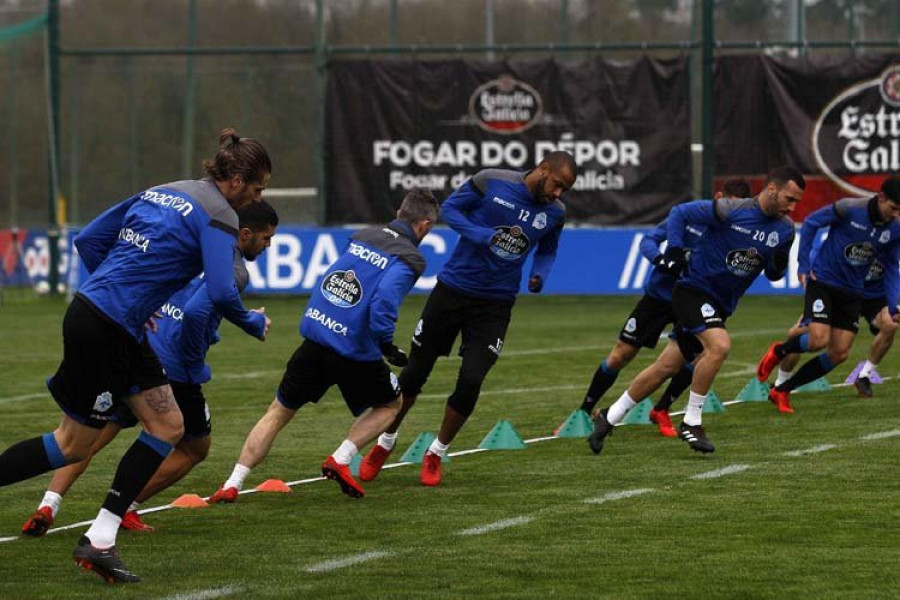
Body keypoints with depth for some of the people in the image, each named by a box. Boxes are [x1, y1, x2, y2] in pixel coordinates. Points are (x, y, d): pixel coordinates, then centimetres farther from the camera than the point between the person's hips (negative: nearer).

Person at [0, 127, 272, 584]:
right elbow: (221, 294, -20)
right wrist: (254, 324, 0)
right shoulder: (218, 216, -10)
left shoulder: (162, 193, 15)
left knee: (167, 426, 9)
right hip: (102, 331, -9)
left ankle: (99, 540, 8)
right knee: (73, 444, 2)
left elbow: (88, 240, 16)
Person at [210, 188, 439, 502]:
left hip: (314, 335, 5)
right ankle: (340, 460, 3)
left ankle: (232, 485, 6)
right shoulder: (410, 259, -7)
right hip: (355, 349, -5)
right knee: (390, 405, 23)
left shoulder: (361, 236, 14)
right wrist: (388, 347, -13)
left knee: (278, 412, 16)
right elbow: (383, 302, -23)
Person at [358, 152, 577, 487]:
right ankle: (385, 443, 30)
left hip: (494, 305, 2)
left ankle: (436, 453, 11)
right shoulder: (491, 182, -13)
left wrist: (539, 277, -7)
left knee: (470, 382, -11)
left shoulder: (555, 213, -2)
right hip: (453, 289, -2)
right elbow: (450, 208, -4)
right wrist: (485, 237, -19)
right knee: (415, 373, 8)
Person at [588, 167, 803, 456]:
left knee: (667, 367, 7)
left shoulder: (785, 230, 0)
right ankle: (691, 423, -16)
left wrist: (779, 264, -13)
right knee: (719, 344, -29)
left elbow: (773, 275, 9)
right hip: (694, 288, -6)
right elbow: (680, 213, -8)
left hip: (719, 304, 7)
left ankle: (609, 417, 20)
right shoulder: (731, 210, -18)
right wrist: (674, 248, -19)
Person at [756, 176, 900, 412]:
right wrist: (803, 265, -8)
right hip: (822, 281, -5)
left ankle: (782, 391, 14)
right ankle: (778, 351, 13)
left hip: (852, 292, 5)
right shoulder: (849, 208, -19)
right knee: (819, 340, -21)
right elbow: (810, 223, -6)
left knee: (839, 354, 0)